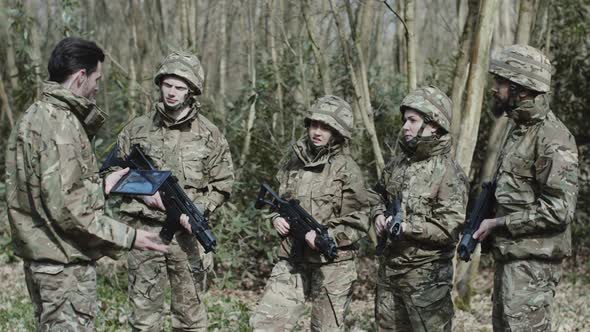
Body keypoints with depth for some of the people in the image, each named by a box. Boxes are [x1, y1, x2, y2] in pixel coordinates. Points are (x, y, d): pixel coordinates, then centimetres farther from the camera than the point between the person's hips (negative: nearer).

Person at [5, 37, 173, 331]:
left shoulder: (36, 115, 11)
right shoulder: (60, 123, -20)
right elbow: (65, 206, -24)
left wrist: (101, 186, 14)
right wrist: (127, 237, -20)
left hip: (42, 257, 10)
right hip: (65, 263, -10)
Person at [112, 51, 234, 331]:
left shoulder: (209, 134, 2)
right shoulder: (137, 129, 4)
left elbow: (222, 184, 6)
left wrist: (198, 208, -11)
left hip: (187, 234, 0)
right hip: (144, 230, 1)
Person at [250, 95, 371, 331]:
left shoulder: (347, 170, -7)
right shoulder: (294, 161, 8)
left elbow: (357, 223, -9)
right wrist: (277, 217, 1)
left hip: (332, 266, -4)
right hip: (292, 261, 4)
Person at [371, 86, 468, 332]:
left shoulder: (449, 173, -14)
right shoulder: (398, 164, 9)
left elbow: (449, 227, -20)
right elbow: (377, 194, 24)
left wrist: (407, 227, -23)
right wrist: (379, 215, 4)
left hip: (425, 275, -7)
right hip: (388, 268, 7)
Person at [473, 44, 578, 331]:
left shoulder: (553, 139, -18)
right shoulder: (519, 129, 13)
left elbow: (559, 210, -23)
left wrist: (498, 224, -17)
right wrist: (484, 219, 7)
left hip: (533, 261, -10)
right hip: (508, 254, 10)